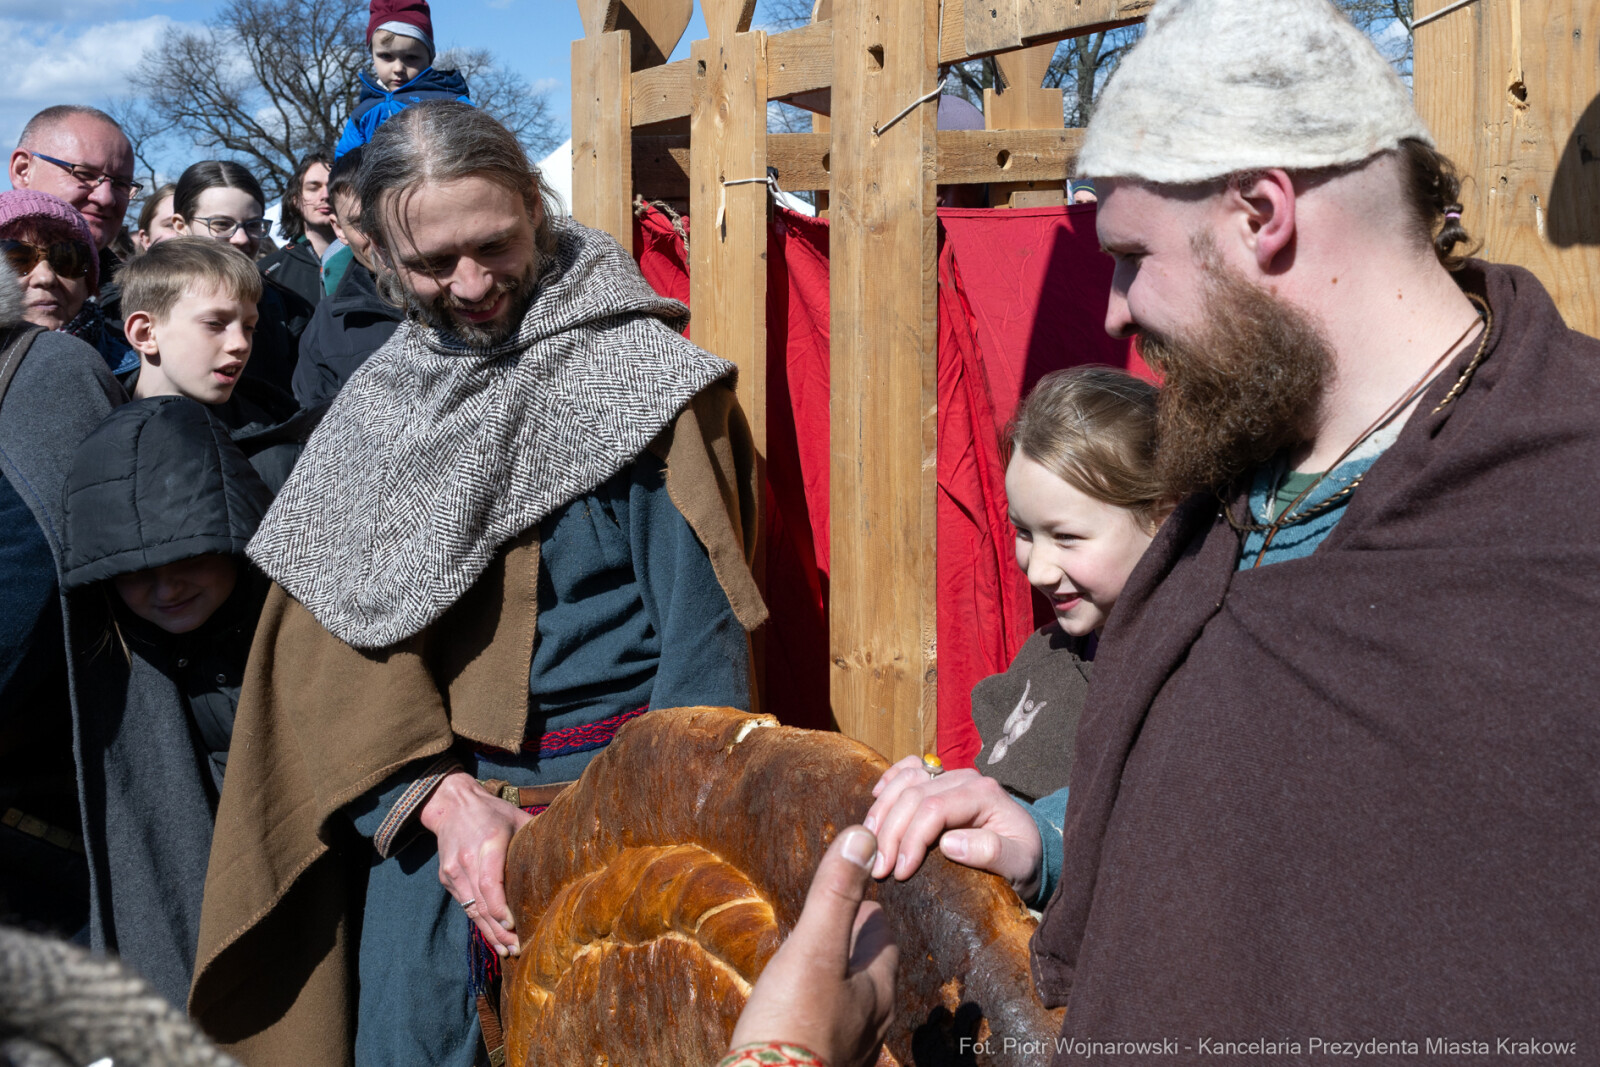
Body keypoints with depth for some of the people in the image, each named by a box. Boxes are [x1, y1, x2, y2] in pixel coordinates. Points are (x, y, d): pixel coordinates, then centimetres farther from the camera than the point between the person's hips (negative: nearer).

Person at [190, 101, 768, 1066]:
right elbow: (346, 622, -1)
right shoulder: (379, 405, 8)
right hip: (412, 805, 4)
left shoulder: (635, 375, -6)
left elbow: (702, 625, -12)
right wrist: (442, 799, -16)